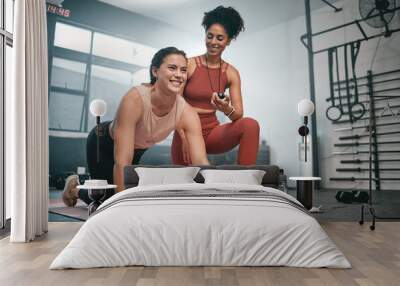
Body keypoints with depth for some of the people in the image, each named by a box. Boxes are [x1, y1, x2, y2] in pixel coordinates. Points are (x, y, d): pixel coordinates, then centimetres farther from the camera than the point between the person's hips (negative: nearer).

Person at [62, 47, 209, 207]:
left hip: (139, 151, 5)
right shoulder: (134, 99, -40)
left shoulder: (187, 113, -27)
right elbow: (122, 162, -41)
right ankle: (75, 188, 25)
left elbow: (201, 163, -31)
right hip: (103, 145, -5)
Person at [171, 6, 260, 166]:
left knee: (250, 125, -24)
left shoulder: (231, 73, 1)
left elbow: (239, 114, -6)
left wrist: (227, 110, -30)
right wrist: (185, 137, -20)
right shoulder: (189, 65, -7)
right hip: (186, 133, -2)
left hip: (212, 132, 2)